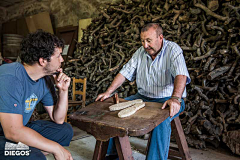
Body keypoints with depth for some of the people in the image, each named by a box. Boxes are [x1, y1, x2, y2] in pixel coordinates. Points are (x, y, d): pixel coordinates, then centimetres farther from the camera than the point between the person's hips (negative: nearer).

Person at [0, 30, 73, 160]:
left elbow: (58, 119, 4)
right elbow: (13, 131, -30)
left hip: (19, 130, 8)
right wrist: (56, 148, -22)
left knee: (65, 130, 4)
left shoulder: (44, 80, -1)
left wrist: (63, 90, -10)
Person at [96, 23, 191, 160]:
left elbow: (181, 75, -26)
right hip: (143, 97, 5)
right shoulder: (140, 52, 6)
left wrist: (175, 98, -44)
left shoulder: (173, 50, -11)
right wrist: (108, 92, -7)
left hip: (167, 99, -5)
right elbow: (125, 72, 3)